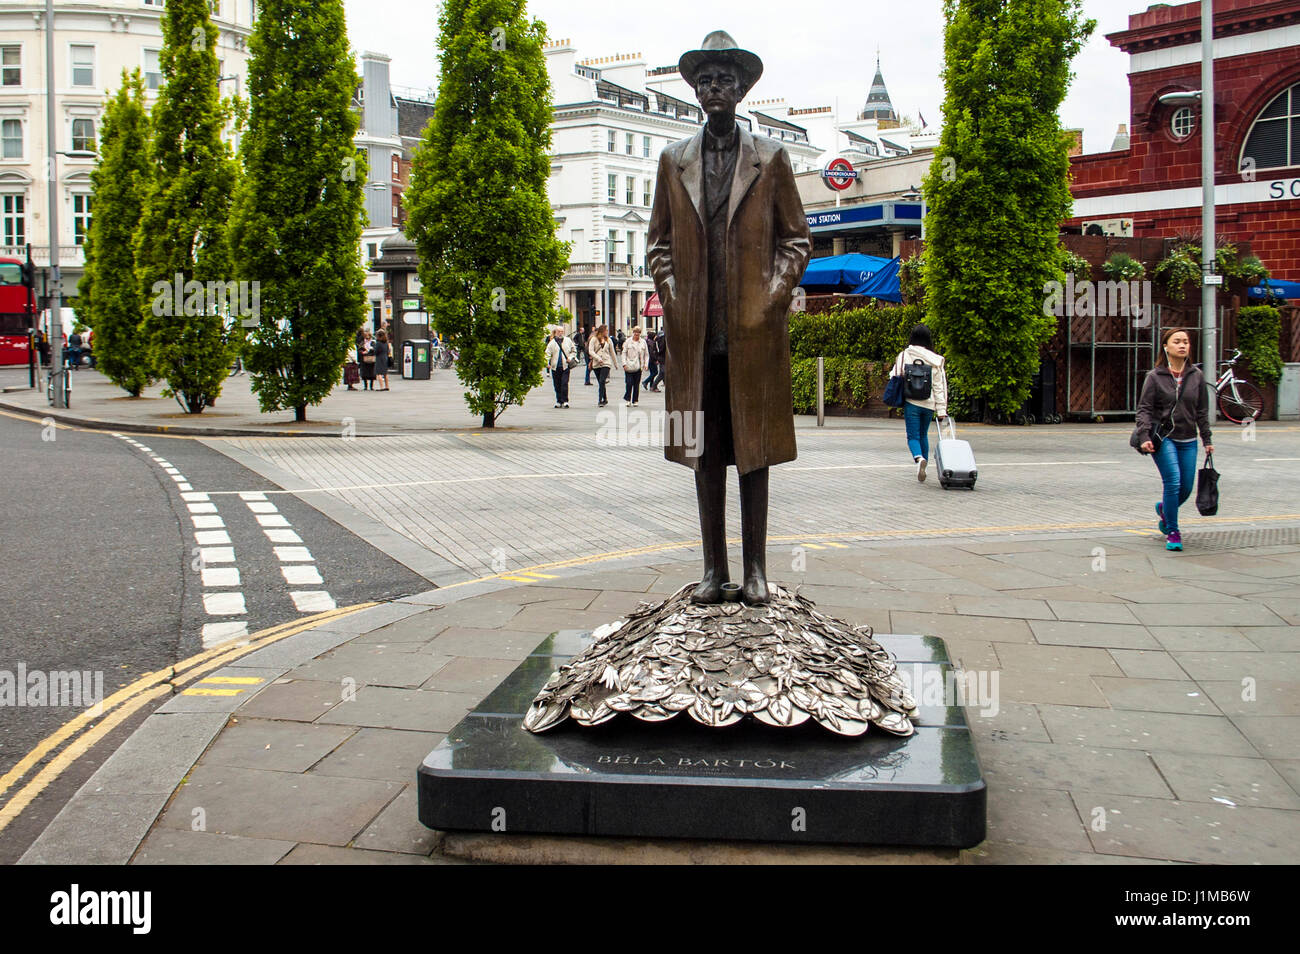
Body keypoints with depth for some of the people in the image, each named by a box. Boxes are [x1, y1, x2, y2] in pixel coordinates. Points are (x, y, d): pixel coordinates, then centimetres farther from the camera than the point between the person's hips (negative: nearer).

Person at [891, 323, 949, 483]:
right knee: (923, 435, 19)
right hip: (929, 403, 2)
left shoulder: (903, 355, -4)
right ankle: (923, 467, 21)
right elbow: (940, 386, 0)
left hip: (911, 402, -2)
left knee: (913, 436, 0)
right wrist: (941, 410, 1)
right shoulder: (935, 360, 1)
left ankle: (919, 458, -29)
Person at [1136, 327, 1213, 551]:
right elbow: (1144, 409, -4)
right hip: (1163, 438, -4)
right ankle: (1172, 532, -2)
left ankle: (1164, 508, 38)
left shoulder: (1196, 376, 7)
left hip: (1188, 440, 4)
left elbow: (1202, 411, 12)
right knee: (1173, 482, -16)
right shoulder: (1154, 376, -2)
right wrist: (1144, 436, -16)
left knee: (1186, 488, 4)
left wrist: (1207, 440, 12)